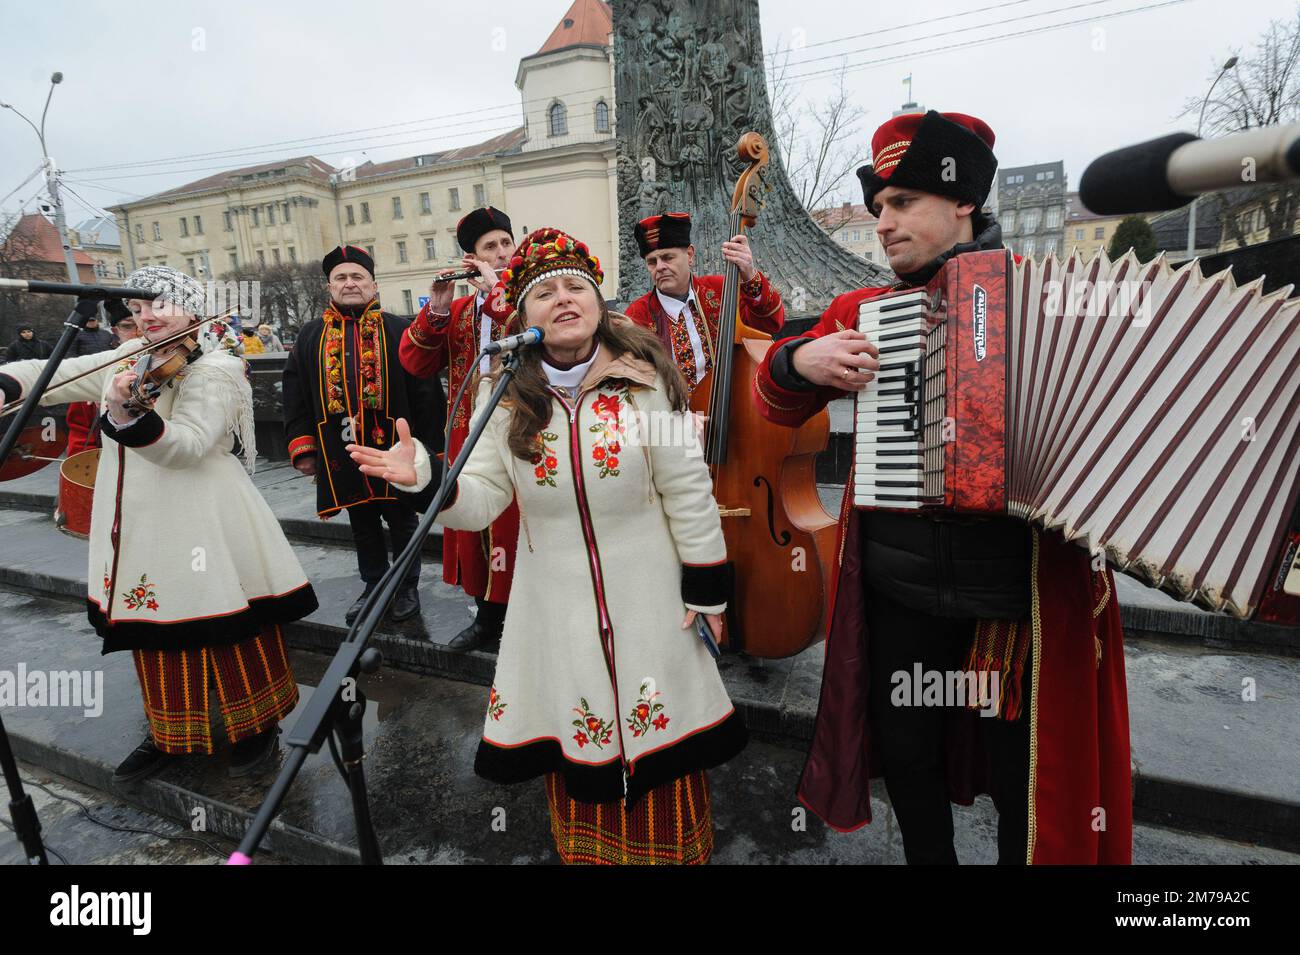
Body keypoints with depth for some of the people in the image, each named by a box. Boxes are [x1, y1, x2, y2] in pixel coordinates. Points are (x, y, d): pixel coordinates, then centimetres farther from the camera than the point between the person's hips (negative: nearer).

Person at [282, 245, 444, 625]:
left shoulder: (400, 330, -1)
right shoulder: (310, 336, 9)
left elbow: (426, 392, -5)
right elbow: (295, 393, 8)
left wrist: (429, 447, -8)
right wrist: (302, 447, 1)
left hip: (394, 447, -3)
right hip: (341, 450, 3)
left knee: (402, 522, 11)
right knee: (362, 525, 15)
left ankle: (407, 587, 28)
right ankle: (374, 587, 32)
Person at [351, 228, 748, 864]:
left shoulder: (643, 379, -10)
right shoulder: (506, 396, -3)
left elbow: (688, 494, -7)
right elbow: (482, 500, -5)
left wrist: (707, 590, -4)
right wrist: (423, 478, -24)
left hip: (646, 597, -1)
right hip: (555, 603, 2)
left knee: (657, 744, 14)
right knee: (573, 745, 17)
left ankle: (670, 849, 43)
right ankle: (583, 848, 46)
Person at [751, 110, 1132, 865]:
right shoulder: (860, 312, 6)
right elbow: (777, 405, 10)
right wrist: (801, 360, -10)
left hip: (1024, 583, -2)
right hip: (898, 584, 2)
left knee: (1029, 771, 14)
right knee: (905, 748, 17)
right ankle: (929, 856, 44)